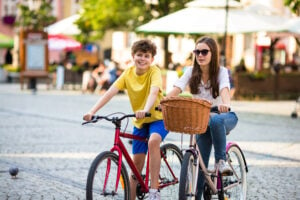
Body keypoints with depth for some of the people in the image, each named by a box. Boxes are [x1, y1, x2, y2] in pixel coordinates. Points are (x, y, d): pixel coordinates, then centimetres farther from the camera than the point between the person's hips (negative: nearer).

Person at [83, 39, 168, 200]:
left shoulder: (154, 72, -17)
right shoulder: (128, 73, -6)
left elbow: (154, 91, -36)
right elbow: (111, 92, -17)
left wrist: (145, 110, -56)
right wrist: (92, 111, -30)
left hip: (158, 117, -4)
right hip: (139, 121, 5)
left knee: (153, 141, -33)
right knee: (137, 162, 4)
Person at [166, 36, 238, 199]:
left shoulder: (221, 71, -13)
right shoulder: (191, 71, -5)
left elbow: (224, 89, -33)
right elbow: (176, 89, -19)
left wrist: (225, 104, -56)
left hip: (224, 115, -3)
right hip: (202, 120, 3)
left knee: (215, 121, -39)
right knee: (199, 162, -6)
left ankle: (221, 160, -26)